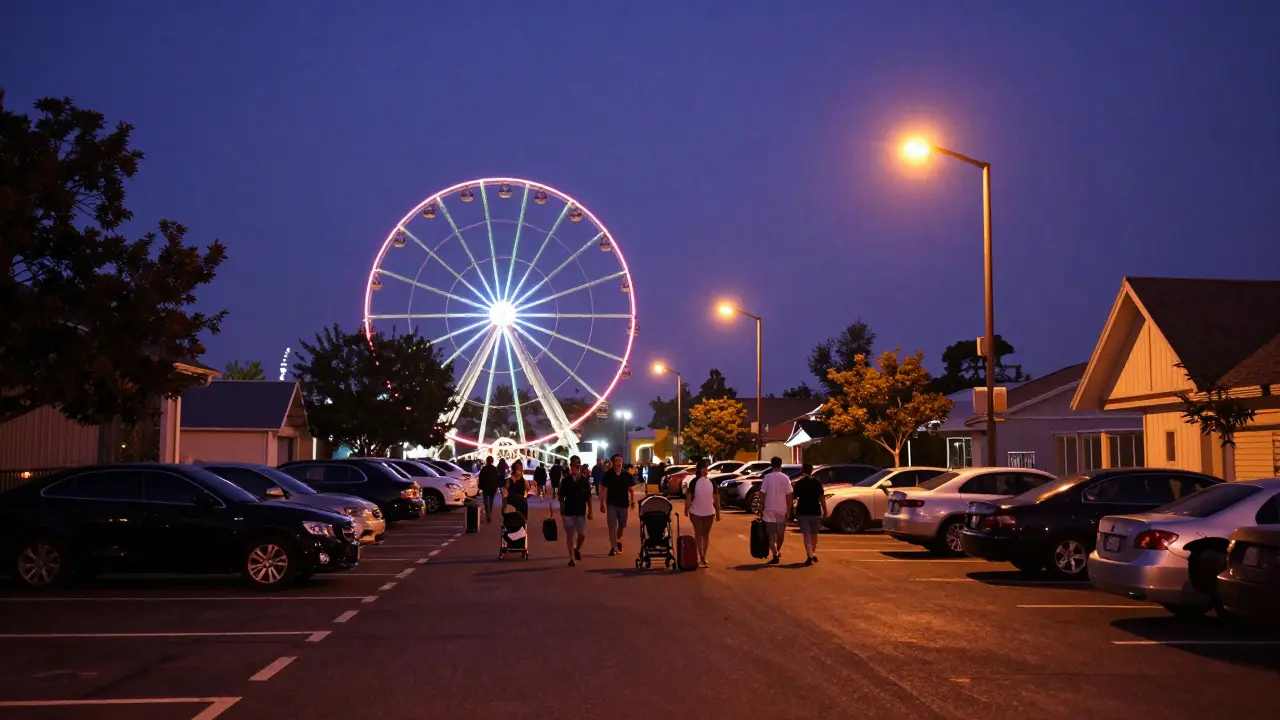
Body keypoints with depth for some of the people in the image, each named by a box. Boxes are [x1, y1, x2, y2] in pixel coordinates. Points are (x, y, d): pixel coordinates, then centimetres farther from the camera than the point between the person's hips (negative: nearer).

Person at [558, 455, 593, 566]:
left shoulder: (585, 480, -1)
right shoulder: (566, 480, -2)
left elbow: (588, 497, 4)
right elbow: (561, 496, 4)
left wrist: (590, 511, 3)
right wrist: (562, 510, 2)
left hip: (581, 511, 1)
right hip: (568, 511, -1)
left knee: (582, 535, 1)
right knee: (570, 535, 3)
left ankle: (577, 549, 32)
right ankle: (572, 558, 11)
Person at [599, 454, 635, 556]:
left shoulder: (627, 475, 0)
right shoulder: (608, 475, -4)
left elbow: (631, 489, 4)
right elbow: (604, 490, -4)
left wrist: (632, 501, -6)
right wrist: (602, 503, -9)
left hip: (624, 504, 2)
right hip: (611, 504, -2)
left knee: (622, 525, 14)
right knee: (612, 525, -7)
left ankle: (618, 540, 41)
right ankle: (613, 547, -5)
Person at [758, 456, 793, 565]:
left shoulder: (767, 478, -5)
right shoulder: (785, 478, -3)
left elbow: (762, 494, -6)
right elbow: (789, 495, -5)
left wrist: (761, 510, 0)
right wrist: (788, 511, 1)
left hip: (769, 510, -1)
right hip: (782, 510, 1)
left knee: (771, 534, 1)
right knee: (780, 533, 19)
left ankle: (775, 555, -10)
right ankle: (778, 551, 34)